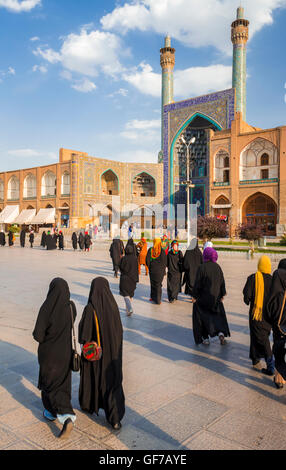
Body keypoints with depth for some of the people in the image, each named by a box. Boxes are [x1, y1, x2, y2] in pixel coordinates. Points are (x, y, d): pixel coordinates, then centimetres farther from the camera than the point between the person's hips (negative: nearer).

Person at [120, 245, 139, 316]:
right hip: (133, 278, 4)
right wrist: (136, 279, 9)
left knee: (126, 294, 0)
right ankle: (128, 308, 29)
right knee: (131, 293, 18)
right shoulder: (135, 258, -4)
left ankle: (130, 308, -19)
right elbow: (137, 269, 1)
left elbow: (121, 268, -7)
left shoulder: (124, 258, -13)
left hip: (125, 278, -4)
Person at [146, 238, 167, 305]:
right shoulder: (162, 251, -11)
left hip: (152, 270, 2)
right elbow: (165, 262, -7)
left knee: (153, 284, 18)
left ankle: (153, 297, 25)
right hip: (160, 271, -2)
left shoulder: (150, 250, -6)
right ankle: (158, 300, 7)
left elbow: (147, 260, -2)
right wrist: (163, 269, 7)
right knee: (158, 285, 6)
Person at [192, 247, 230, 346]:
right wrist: (222, 294, 14)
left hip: (203, 297, -3)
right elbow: (222, 282, 3)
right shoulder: (217, 267, -3)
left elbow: (197, 283, -13)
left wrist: (194, 296, -4)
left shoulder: (202, 267, -16)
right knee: (218, 314, 19)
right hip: (215, 297, 4)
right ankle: (221, 332, -2)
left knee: (202, 317, 12)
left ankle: (205, 338, 13)